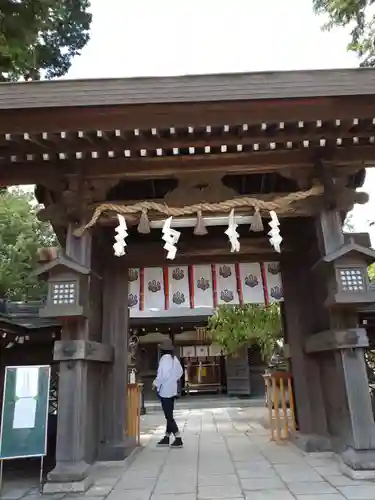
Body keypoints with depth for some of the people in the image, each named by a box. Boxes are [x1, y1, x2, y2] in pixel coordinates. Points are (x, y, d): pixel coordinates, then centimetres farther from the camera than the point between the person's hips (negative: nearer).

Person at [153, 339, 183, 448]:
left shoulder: (164, 358, -18)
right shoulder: (175, 358, 6)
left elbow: (162, 374, -23)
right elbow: (180, 372, 15)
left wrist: (156, 383, -9)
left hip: (164, 390, -8)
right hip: (172, 390, 9)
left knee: (169, 416, -5)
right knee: (169, 415, 14)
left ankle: (178, 439, -6)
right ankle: (167, 437, 21)